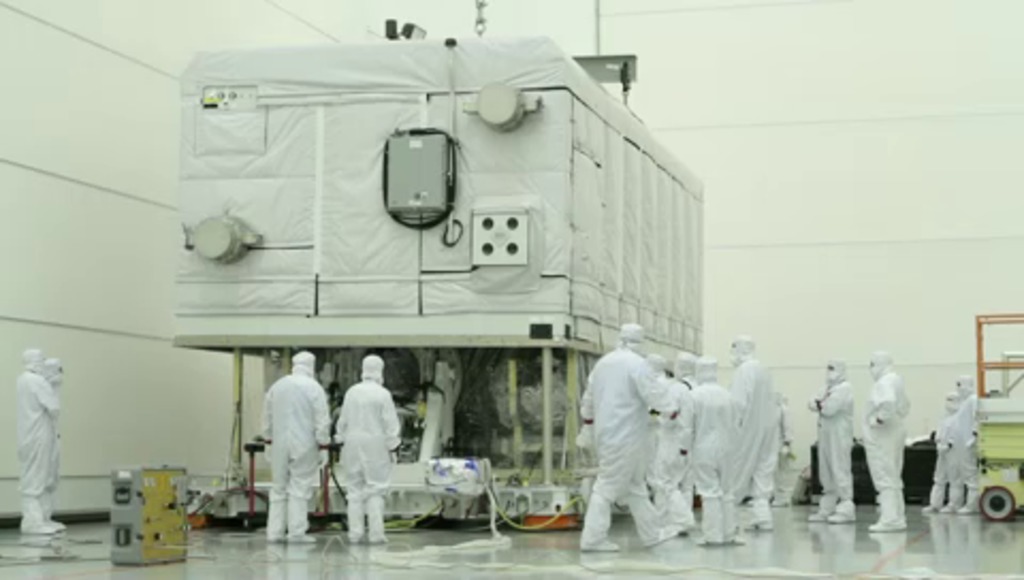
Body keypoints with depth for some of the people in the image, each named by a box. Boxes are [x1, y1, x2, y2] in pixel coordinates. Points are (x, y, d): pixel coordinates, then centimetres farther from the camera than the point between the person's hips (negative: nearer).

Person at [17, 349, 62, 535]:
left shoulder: (23, 379, 11)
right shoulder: (37, 381, -17)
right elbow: (54, 407, -19)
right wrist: (53, 417, -1)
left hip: (31, 435, 9)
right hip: (38, 437, -9)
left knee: (41, 479, 15)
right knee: (34, 480, -5)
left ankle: (40, 519, 21)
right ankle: (32, 522, -2)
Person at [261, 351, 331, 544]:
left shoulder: (277, 385, 7)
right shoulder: (313, 387, -8)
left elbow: (267, 415, 14)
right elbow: (321, 418, -9)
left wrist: (269, 437, 24)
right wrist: (323, 440, 1)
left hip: (279, 444, 4)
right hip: (304, 445, -4)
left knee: (279, 488, 11)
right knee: (300, 488, -1)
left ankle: (275, 532, 11)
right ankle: (297, 532, -1)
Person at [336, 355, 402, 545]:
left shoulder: (351, 392, 3)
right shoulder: (382, 394, -10)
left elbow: (343, 421, 9)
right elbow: (391, 424, -8)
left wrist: (342, 439, 19)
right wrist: (392, 447, 1)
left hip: (353, 444, 4)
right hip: (375, 445, -4)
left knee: (355, 489, 9)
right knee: (376, 490, 2)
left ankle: (355, 533, 10)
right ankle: (376, 533, -2)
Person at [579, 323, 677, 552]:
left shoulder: (603, 363, 12)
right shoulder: (636, 364, -12)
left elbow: (589, 394, 23)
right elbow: (653, 393, -14)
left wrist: (587, 414, 42)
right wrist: (669, 411, 4)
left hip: (606, 433, 8)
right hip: (627, 435, -8)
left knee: (635, 485, 15)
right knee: (608, 486, -4)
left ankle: (651, 533, 23)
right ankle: (593, 538, 0)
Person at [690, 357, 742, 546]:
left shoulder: (695, 395, -12)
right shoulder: (729, 396, 1)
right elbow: (736, 425, 6)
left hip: (704, 450, -4)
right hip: (726, 449, 4)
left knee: (710, 492, -1)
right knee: (726, 491, 13)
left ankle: (713, 535, -3)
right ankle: (729, 533, 16)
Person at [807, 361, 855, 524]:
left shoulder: (844, 388, -9)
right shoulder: (829, 388, 20)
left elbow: (829, 408, -20)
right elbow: (813, 405, 10)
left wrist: (819, 404, -2)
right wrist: (822, 403, -9)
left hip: (840, 436, -9)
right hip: (826, 435, 9)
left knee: (840, 471, -11)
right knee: (826, 474, 10)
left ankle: (846, 509, -10)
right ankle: (827, 509, 15)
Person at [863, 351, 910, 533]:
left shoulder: (884, 382, -16)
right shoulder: (896, 380, 15)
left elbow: (888, 403, -34)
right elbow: (905, 406, 26)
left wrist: (879, 419, -21)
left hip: (882, 436, -10)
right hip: (896, 432, 10)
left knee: (886, 479, -8)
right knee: (893, 478, 15)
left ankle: (890, 519, -9)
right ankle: (898, 516, 20)